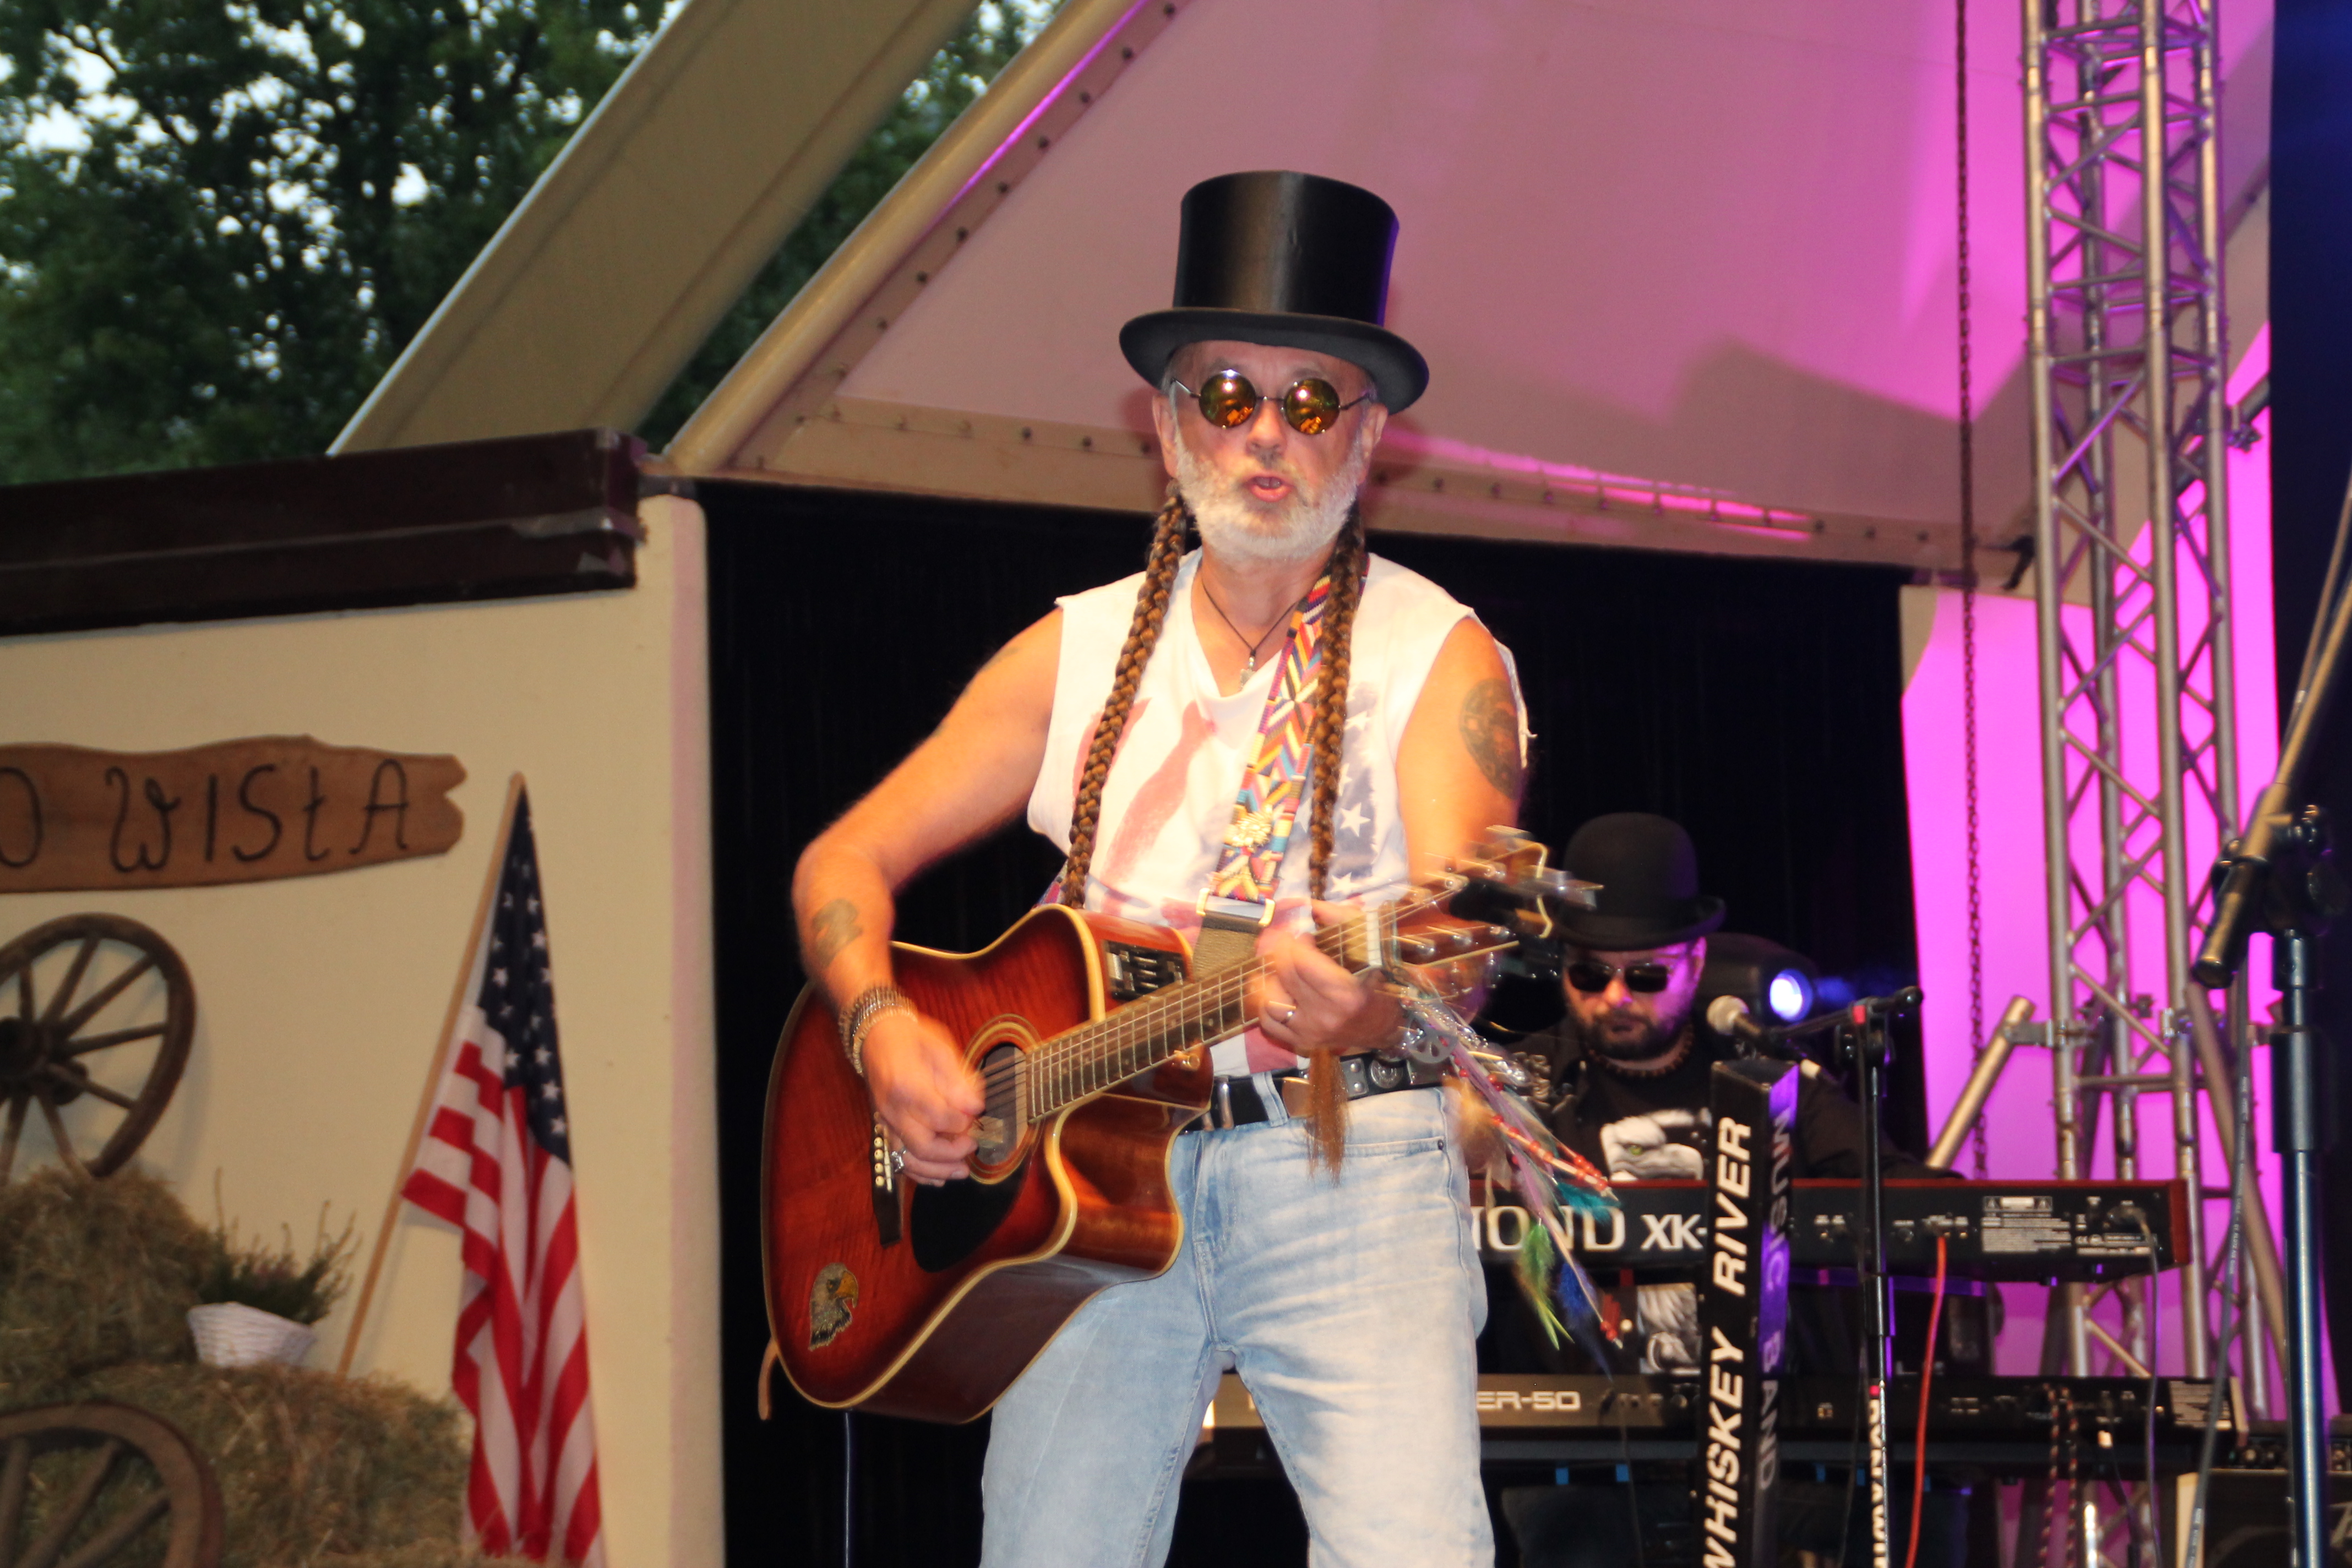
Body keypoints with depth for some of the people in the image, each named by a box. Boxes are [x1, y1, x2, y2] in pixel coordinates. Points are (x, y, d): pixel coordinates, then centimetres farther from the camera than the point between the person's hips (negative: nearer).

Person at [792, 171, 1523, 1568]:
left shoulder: (1440, 657, 0)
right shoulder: (1082, 652, 12)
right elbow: (847, 860, 13)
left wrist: (1359, 1007, -38)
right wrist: (882, 1027, -8)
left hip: (1348, 1170, -3)